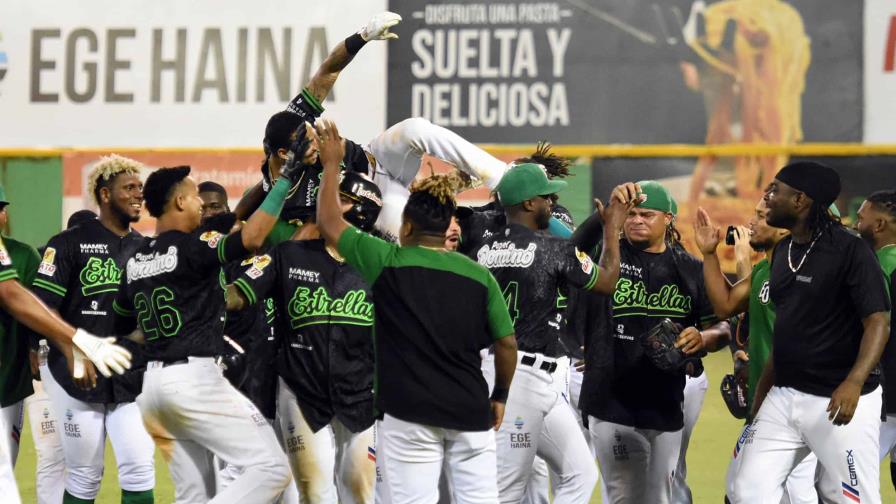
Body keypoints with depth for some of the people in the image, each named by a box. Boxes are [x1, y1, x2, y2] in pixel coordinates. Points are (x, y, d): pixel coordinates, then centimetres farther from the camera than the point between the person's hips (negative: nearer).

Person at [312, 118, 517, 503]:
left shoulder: (388, 263, -1)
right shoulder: (479, 275, 5)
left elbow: (329, 223, 9)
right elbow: (507, 344, 7)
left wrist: (332, 164, 20)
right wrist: (500, 395, 22)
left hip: (410, 415, -3)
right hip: (472, 413, 3)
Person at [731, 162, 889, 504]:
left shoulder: (849, 250, -12)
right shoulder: (782, 250, 12)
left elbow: (878, 322, -16)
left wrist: (854, 383, -31)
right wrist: (763, 386, 21)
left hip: (840, 400, -8)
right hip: (784, 396, 8)